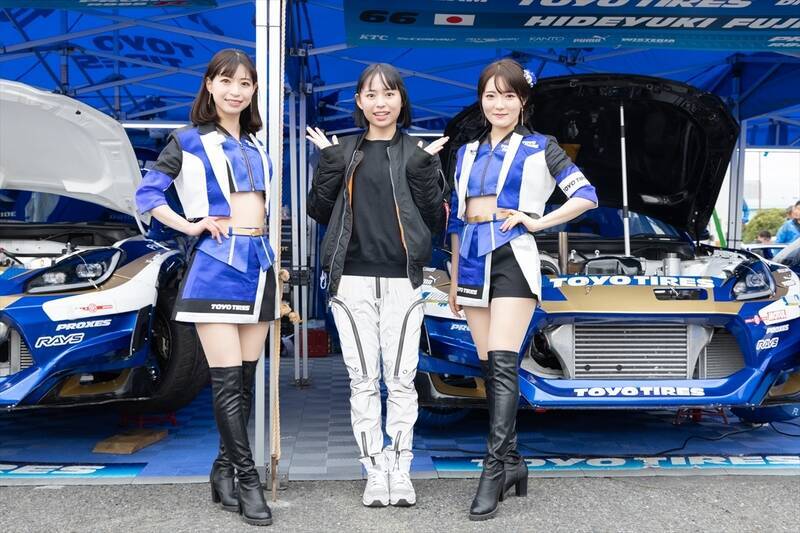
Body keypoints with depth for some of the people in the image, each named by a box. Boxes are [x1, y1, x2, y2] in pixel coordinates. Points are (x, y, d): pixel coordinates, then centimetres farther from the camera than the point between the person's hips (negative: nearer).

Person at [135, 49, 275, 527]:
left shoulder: (256, 145, 17)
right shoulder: (189, 141, 1)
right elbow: (147, 194, 0)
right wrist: (189, 226, -9)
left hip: (258, 263, 6)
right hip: (216, 263, -6)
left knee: (246, 380, 8)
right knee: (228, 381, -7)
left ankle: (225, 470, 20)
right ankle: (247, 480, -1)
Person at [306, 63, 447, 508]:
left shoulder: (418, 152, 7)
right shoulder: (345, 151, 11)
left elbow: (435, 220, 2)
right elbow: (320, 213, 8)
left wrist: (425, 170, -9)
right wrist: (329, 163, -3)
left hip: (403, 280, -1)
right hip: (353, 280, 1)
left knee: (401, 378, 2)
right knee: (363, 379, 4)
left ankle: (401, 471, 14)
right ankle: (375, 472, 13)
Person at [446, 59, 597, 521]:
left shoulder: (539, 148, 4)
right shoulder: (468, 152, 17)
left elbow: (586, 196, 0)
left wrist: (539, 221, -10)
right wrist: (454, 280, 17)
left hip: (512, 259, -5)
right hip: (473, 261, 5)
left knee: (503, 364, -14)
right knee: (490, 367, 6)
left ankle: (494, 471, -14)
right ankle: (512, 461, 16)